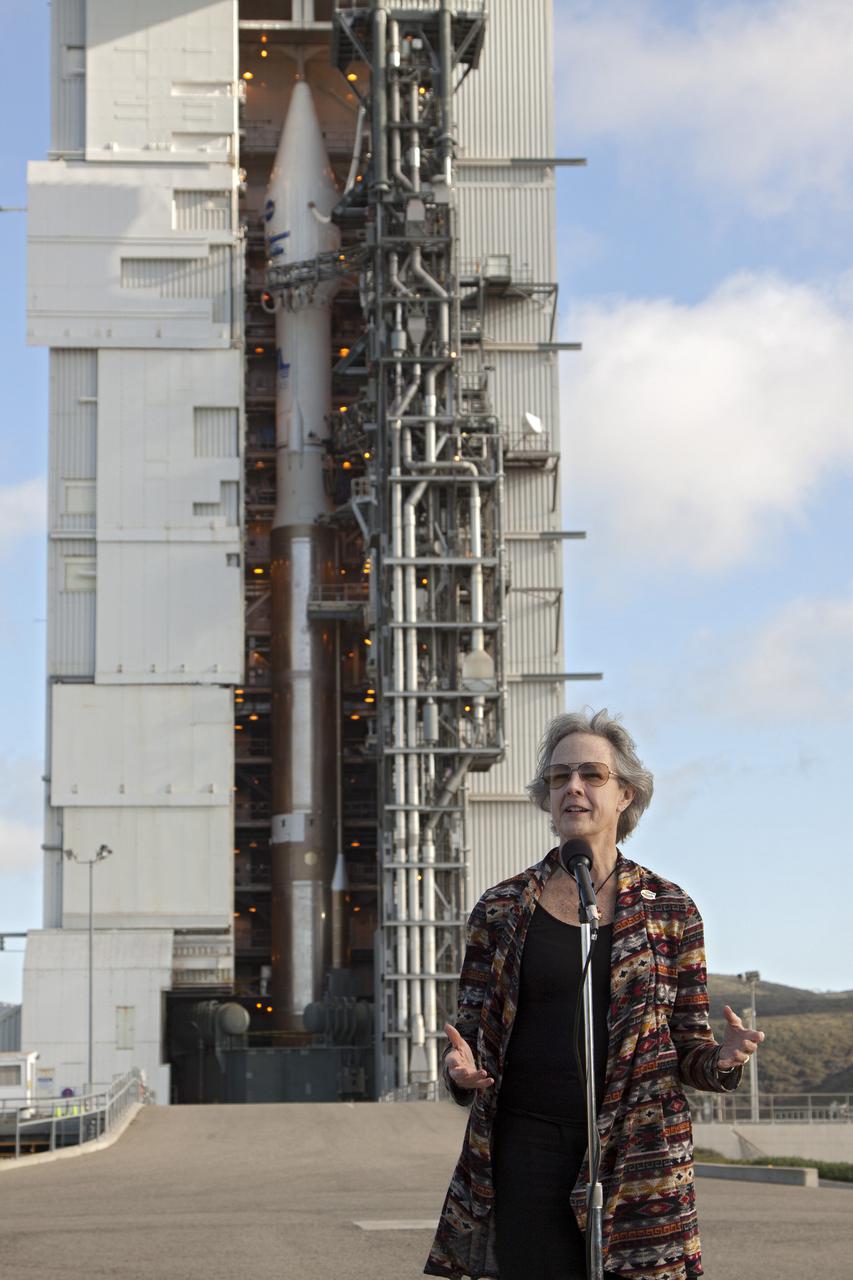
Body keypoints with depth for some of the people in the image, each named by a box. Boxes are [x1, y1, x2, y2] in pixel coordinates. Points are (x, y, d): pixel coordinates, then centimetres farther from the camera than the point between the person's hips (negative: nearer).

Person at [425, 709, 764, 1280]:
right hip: (529, 1152, 0)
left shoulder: (669, 909, 6)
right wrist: (464, 1069, -11)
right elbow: (473, 1031, 11)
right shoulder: (501, 909, 7)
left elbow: (689, 1050, 8)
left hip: (636, 1156, 0)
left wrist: (724, 1059, -14)